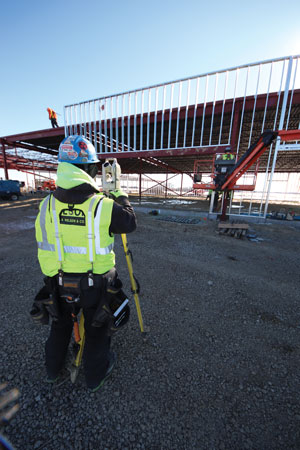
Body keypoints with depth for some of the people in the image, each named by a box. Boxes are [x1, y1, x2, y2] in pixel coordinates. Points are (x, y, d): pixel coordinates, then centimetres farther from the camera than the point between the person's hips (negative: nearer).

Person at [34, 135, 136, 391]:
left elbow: (44, 252, -1)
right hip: (96, 282, -3)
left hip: (61, 281, 4)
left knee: (60, 323, 30)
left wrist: (52, 278, 13)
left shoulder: (47, 205, -10)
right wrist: (119, 192, 1)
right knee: (96, 328, 22)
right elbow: (131, 223, -6)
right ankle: (96, 375, 48)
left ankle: (53, 370, 56)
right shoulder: (104, 206, -23)